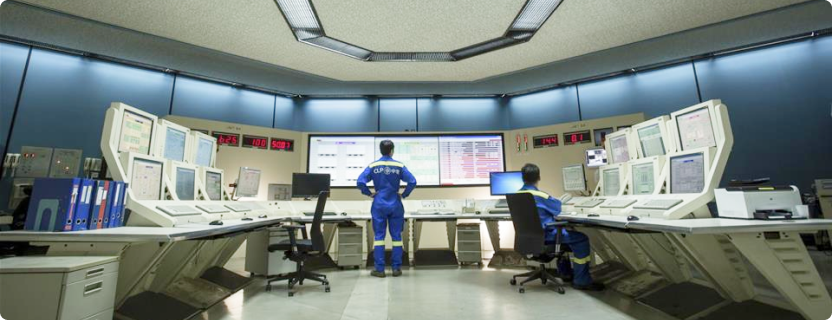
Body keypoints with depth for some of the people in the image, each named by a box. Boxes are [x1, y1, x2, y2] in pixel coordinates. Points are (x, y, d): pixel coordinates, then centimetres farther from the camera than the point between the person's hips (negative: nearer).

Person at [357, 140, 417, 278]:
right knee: (396, 236, 8)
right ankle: (396, 268, 13)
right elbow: (412, 181, -11)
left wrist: (370, 193, 1)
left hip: (379, 205, 0)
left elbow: (360, 182, -12)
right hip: (395, 205, 0)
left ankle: (379, 269, 9)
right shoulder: (399, 166, -3)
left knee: (379, 236, 6)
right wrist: (404, 195, 1)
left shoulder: (373, 166, -2)